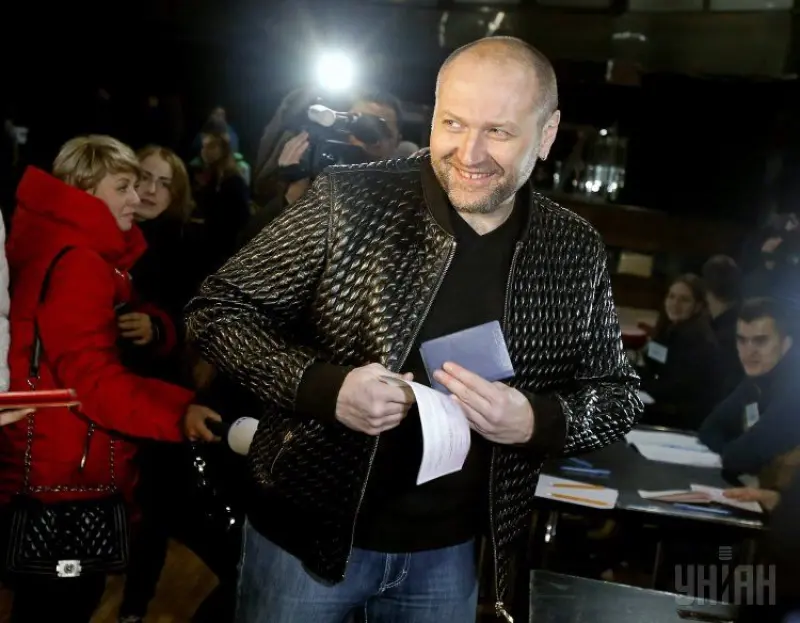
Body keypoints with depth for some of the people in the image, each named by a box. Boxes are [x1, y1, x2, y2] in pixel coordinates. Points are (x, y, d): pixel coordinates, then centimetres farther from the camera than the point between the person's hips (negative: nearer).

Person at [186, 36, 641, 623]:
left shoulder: (575, 252, -5)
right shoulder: (349, 201, -14)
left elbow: (619, 394, 3)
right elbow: (218, 310, -9)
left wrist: (536, 421, -18)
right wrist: (323, 387, -25)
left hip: (450, 553, 2)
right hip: (306, 533, -2)